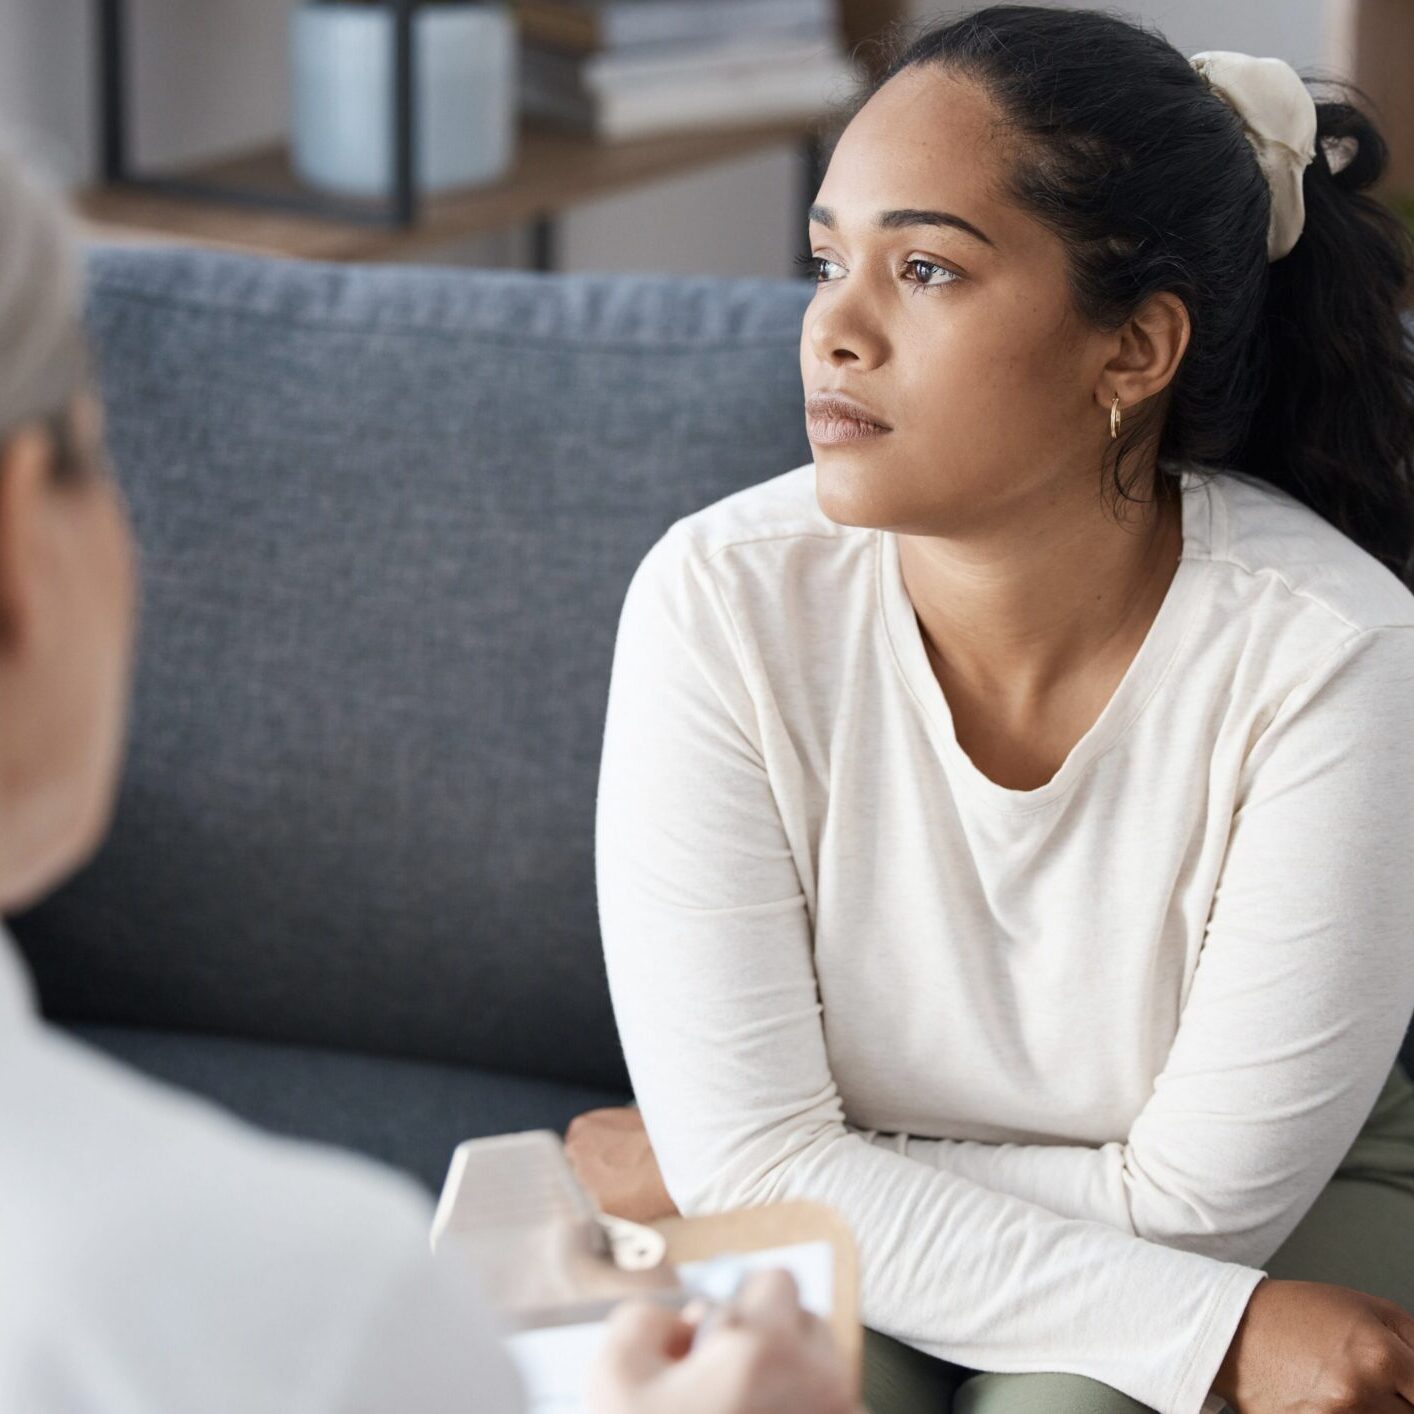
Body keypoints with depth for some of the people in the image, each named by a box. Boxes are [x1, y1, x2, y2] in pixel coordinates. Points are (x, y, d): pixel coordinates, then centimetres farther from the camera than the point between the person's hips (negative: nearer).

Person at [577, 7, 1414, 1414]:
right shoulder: (720, 601, -20)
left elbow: (1196, 1203, -19)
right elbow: (750, 1161, -20)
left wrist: (716, 1173, -13)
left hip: (1288, 1233, -1)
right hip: (847, 1251, 2)